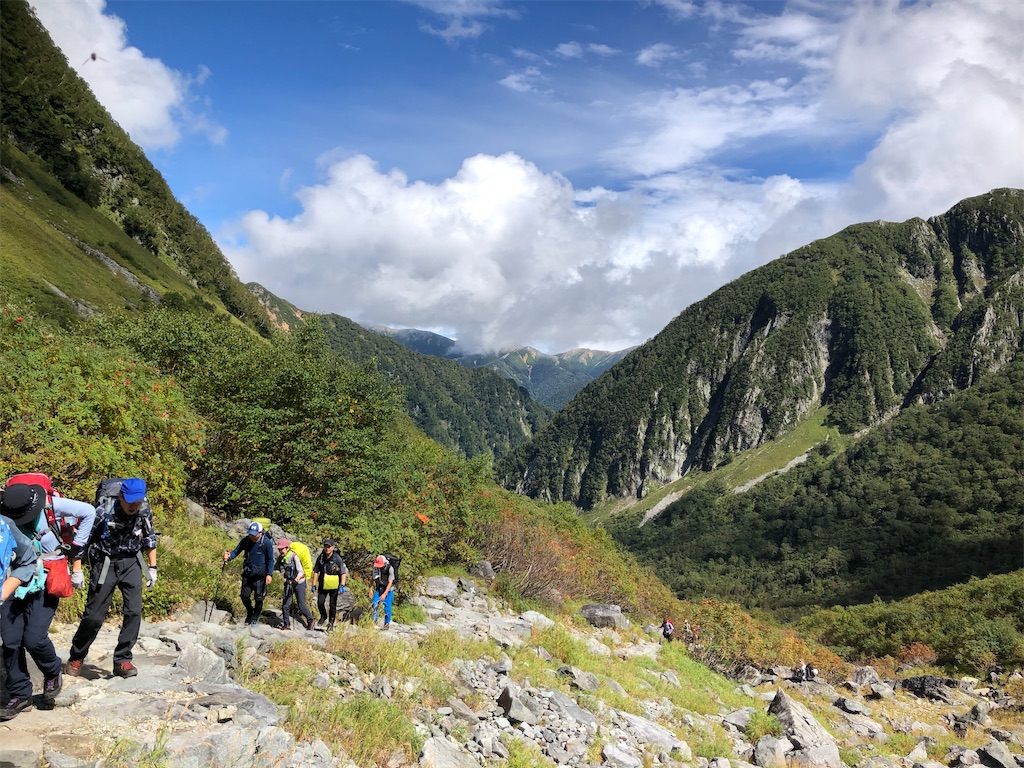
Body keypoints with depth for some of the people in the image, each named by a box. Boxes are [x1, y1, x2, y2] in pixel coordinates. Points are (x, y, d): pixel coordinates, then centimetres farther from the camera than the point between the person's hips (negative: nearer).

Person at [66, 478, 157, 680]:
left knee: (134, 611, -9)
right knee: (94, 615, 2)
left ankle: (122, 660, 3)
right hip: (105, 564, -3)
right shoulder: (104, 511, -22)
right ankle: (76, 657, 26)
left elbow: (150, 538, 6)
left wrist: (152, 567, 8)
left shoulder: (145, 510, -11)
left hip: (131, 562, 3)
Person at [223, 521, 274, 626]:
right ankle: (249, 613, 34)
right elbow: (236, 551, 0)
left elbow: (270, 559, -8)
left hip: (261, 575, -3)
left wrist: (269, 574, -15)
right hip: (248, 573, 3)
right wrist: (229, 556, -23)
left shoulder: (266, 542, -15)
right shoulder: (246, 540, -6)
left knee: (258, 597, 1)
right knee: (244, 596, 6)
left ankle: (255, 618, 24)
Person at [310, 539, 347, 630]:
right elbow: (316, 571, 7)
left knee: (332, 605, 4)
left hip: (334, 586, -3)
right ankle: (323, 616, 26)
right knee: (320, 603, -5)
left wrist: (342, 585, -22)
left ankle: (331, 623, 24)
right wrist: (314, 584, 3)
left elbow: (343, 573, -12)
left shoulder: (337, 559, -13)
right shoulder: (320, 558, -2)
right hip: (323, 585, 3)